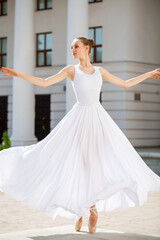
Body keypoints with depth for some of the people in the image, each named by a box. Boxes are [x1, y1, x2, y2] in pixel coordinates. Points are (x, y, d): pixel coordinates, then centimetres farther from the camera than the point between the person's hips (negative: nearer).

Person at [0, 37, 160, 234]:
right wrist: (19, 74, -9)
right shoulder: (71, 69, 7)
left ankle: (92, 208, 7)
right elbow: (44, 83, 0)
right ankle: (78, 211, 8)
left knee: (97, 164, -5)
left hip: (100, 120, 3)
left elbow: (126, 84, 22)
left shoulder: (99, 71, 15)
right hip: (80, 118, -2)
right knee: (77, 163, -6)